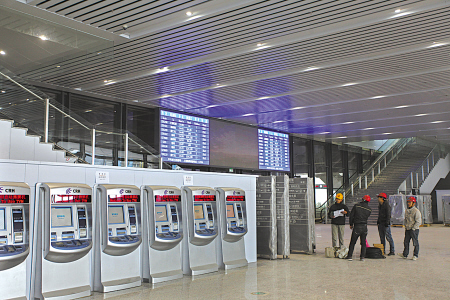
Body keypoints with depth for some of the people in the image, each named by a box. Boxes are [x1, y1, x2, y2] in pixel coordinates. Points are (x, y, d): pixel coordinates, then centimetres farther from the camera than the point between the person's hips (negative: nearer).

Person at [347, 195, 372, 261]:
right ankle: (362, 256, 10)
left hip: (357, 226, -2)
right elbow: (366, 217, 10)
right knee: (363, 243, 13)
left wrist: (351, 224, 11)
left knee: (352, 242, 7)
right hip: (364, 227, 2)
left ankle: (349, 256, 6)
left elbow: (351, 215, -2)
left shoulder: (356, 206, -6)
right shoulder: (369, 209, 2)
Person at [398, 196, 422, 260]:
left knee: (415, 243, 2)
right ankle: (405, 254, 15)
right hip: (407, 230, 7)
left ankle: (415, 255, 10)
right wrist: (405, 227, 11)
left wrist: (413, 228, -15)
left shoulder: (416, 211, -11)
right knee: (406, 242, 8)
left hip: (414, 230, -7)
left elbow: (418, 222, -14)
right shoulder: (407, 211, 11)